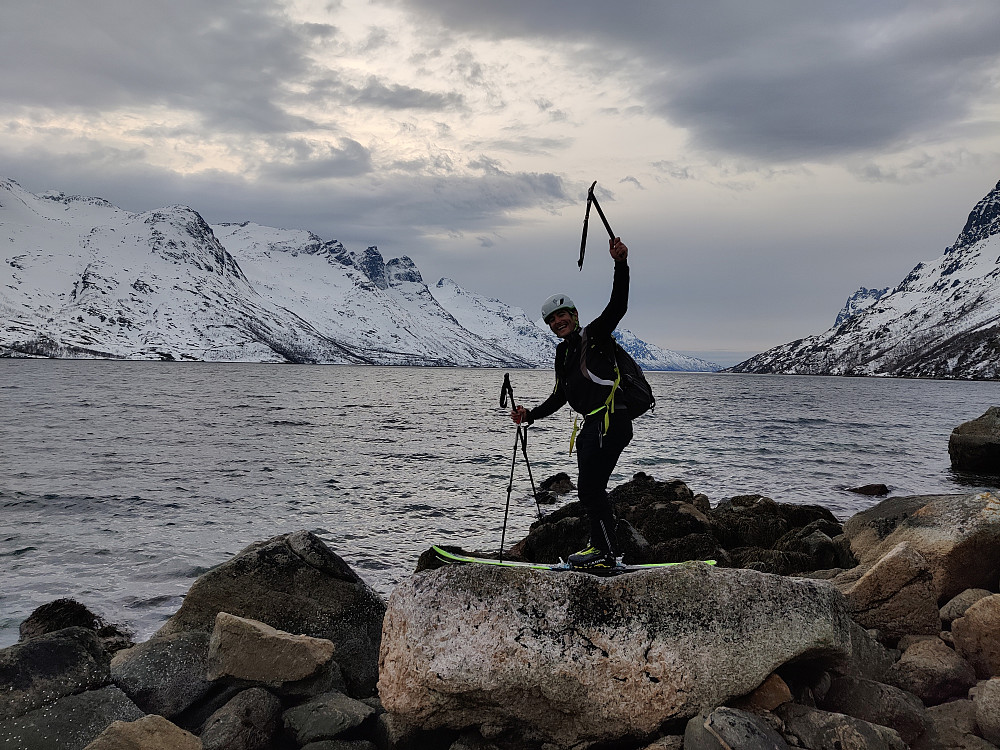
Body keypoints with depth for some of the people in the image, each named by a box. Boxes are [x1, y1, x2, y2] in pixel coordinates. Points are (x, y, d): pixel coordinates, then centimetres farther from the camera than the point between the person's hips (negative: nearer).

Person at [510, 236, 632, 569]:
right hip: (592, 426, 9)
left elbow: (617, 306, -19)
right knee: (591, 489, 14)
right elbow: (560, 397, 25)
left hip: (610, 420, -9)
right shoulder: (563, 353, 20)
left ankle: (605, 552, -9)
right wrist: (530, 414, 15)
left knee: (590, 488, -13)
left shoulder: (595, 335, -2)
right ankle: (600, 544, 26)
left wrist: (621, 264, -30)